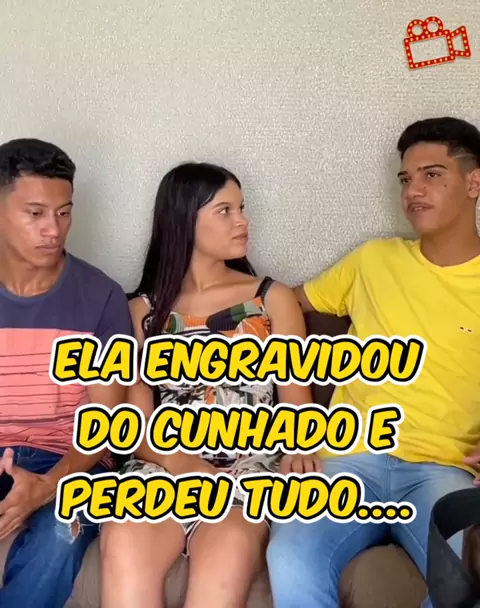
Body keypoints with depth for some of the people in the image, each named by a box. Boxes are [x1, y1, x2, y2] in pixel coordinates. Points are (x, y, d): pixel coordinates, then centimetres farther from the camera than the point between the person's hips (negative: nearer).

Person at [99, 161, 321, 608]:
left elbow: (297, 403, 6)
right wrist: (182, 465, -14)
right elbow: (136, 418, 6)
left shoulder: (274, 299, 11)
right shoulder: (144, 309, 12)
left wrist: (298, 451, -17)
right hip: (163, 467, 1)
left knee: (230, 547, -34)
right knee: (123, 543, -32)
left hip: (248, 467, 0)